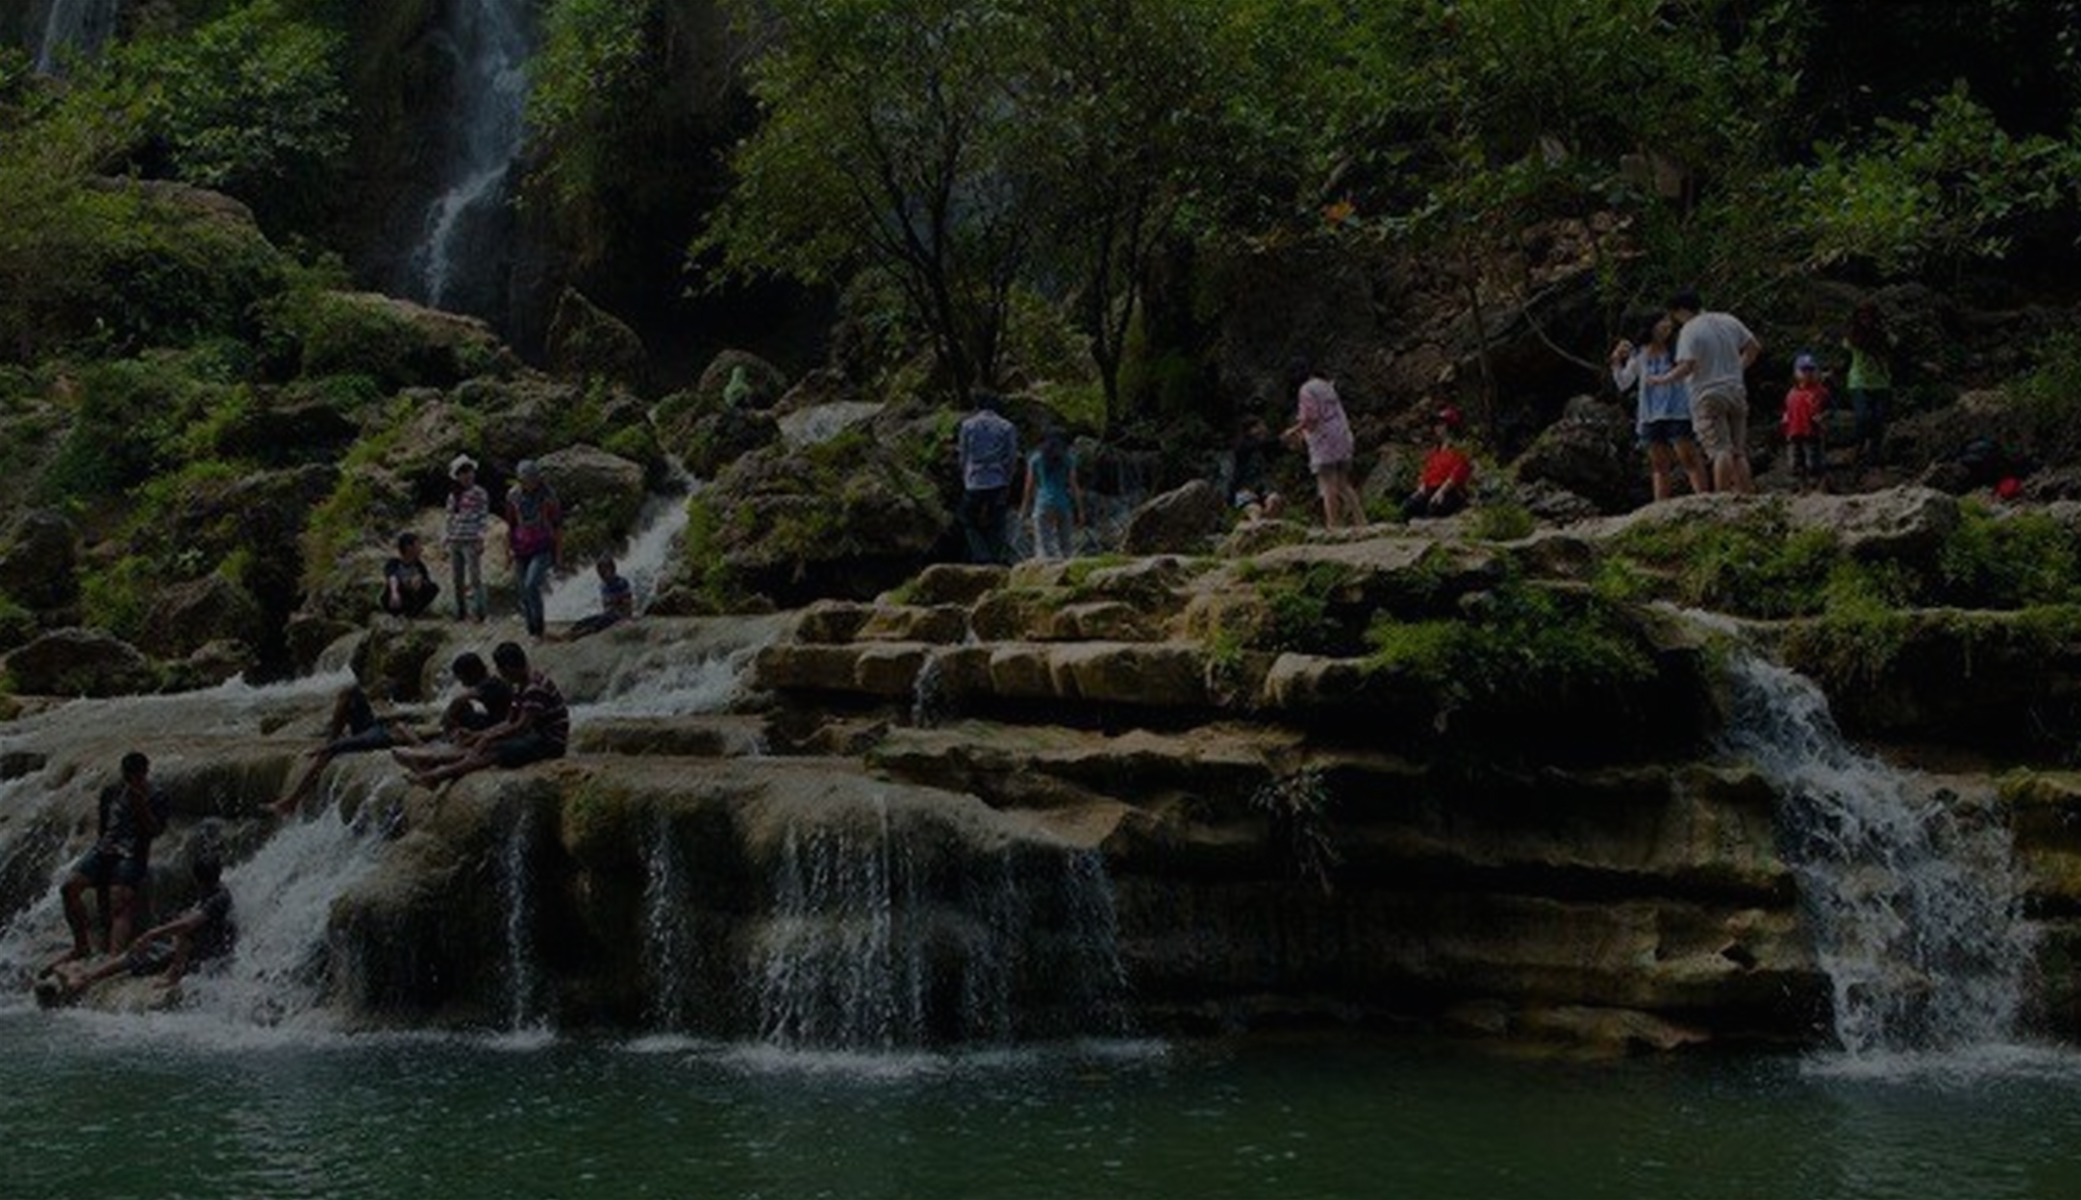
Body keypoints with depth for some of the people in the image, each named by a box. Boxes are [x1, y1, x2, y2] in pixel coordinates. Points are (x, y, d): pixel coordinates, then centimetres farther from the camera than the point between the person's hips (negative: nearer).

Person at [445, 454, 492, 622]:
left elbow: (484, 517, -5)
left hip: (471, 541, -6)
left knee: (475, 577, -8)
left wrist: (480, 538, -12)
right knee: (458, 579, 9)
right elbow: (450, 518, 17)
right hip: (455, 541, 6)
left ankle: (478, 611, -6)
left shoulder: (480, 494, -2)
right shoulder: (453, 496, 13)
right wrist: (448, 541, 15)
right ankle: (460, 611, 16)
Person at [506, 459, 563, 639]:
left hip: (543, 549, -4)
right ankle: (532, 631, 16)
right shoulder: (513, 496, 2)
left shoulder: (547, 496, -7)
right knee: (524, 593, 5)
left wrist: (559, 555, -2)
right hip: (522, 550, 4)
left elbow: (558, 526, -1)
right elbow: (510, 526, 13)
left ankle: (539, 624, -7)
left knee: (531, 585, -22)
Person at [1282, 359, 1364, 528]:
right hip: (1342, 438, 9)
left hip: (1324, 444, -9)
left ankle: (1334, 524, -11)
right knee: (1343, 485, 13)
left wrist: (1293, 431, 0)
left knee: (1328, 486, -8)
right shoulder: (1326, 386, 19)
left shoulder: (1306, 390, -8)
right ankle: (1360, 519, 10)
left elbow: (1310, 419, -16)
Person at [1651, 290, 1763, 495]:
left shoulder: (1689, 331, -11)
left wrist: (1662, 380, -9)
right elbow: (1754, 347, 15)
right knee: (1739, 451, 11)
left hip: (1708, 396, -6)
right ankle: (1746, 496, 10)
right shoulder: (1728, 321, 10)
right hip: (1736, 392, 6)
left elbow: (1687, 366, -21)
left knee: (1720, 449, -12)